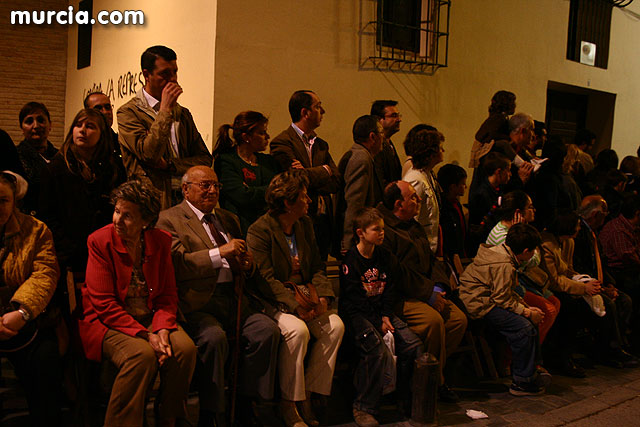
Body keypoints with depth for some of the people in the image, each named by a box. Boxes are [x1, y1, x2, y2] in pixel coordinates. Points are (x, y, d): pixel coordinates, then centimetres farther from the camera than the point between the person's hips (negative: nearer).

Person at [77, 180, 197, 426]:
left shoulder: (161, 241, 2)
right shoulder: (100, 241, -8)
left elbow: (168, 295, 6)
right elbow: (104, 304, -13)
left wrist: (162, 329, -15)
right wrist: (145, 335, -21)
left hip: (150, 317, 4)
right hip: (107, 322, -4)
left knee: (185, 348, -23)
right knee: (142, 354, -32)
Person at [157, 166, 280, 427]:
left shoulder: (229, 219, 26)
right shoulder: (169, 219, 5)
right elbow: (178, 263, -11)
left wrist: (247, 265, 5)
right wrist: (219, 253, -17)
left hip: (233, 296, 6)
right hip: (197, 302, -5)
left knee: (268, 330, -19)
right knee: (214, 337, -32)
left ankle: (245, 406, -6)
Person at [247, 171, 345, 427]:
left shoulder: (305, 224, 12)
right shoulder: (259, 231, -10)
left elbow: (317, 268, 12)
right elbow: (267, 279, -16)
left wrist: (324, 296, -7)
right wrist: (295, 306, -26)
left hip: (305, 295, 7)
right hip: (273, 300, -6)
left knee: (336, 325, -17)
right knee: (298, 329, -32)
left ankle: (307, 395, -6)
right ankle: (288, 405, -14)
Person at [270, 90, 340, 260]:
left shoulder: (320, 144, 16)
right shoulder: (282, 142, -7)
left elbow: (336, 182, 5)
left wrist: (310, 175, -12)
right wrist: (324, 170, -2)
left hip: (323, 221, 7)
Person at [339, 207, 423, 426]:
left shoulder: (383, 256, 13)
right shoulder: (350, 260, -8)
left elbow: (389, 288, 14)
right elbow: (354, 298, -12)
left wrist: (386, 316, -1)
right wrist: (377, 323, -14)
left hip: (381, 312, 7)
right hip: (357, 313, -7)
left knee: (414, 346, -9)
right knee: (377, 350, -29)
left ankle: (406, 398, 9)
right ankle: (363, 408, -17)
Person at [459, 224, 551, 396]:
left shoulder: (500, 251, 12)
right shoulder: (504, 265, -21)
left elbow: (507, 292, 20)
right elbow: (502, 299, -20)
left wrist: (526, 307, 10)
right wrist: (527, 312, -10)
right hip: (478, 304, -11)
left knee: (530, 318, 11)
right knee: (523, 326, -22)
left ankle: (533, 368, 17)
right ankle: (522, 382, -13)